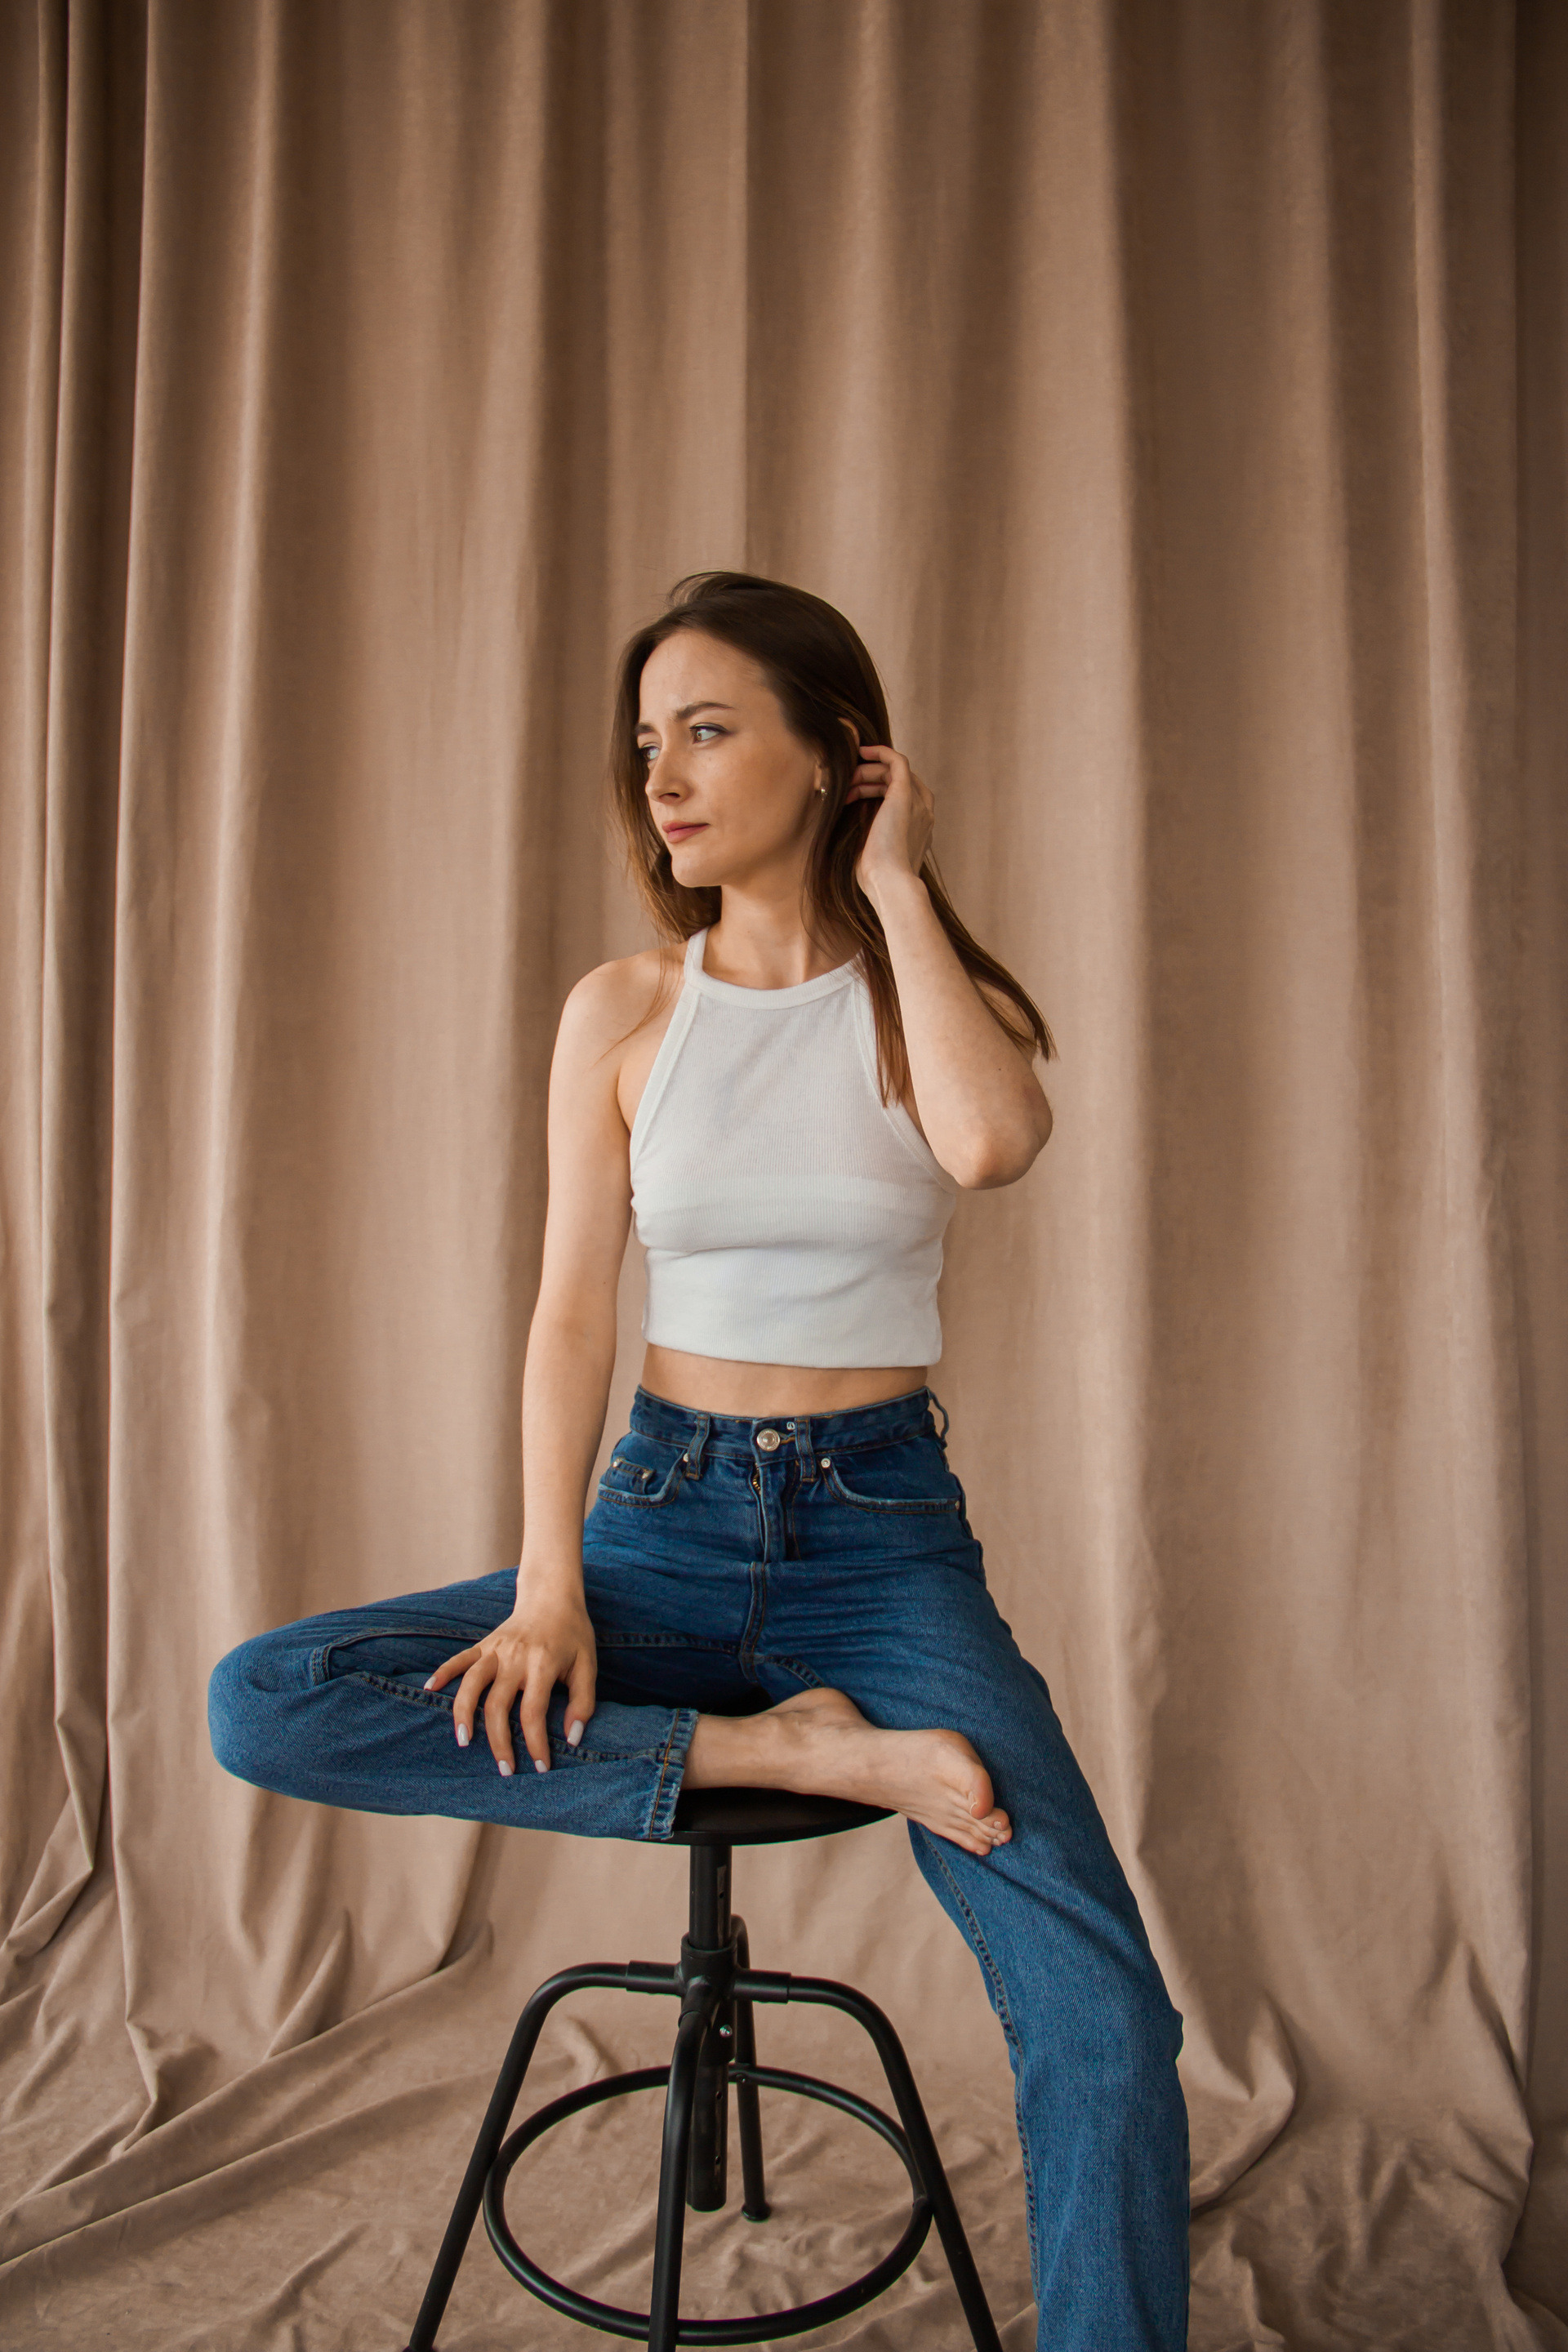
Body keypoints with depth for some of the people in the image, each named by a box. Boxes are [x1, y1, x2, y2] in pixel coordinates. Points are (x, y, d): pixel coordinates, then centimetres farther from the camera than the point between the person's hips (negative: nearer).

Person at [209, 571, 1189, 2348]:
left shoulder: (938, 992, 1)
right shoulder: (621, 1012, 4)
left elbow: (992, 1142, -24)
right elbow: (571, 1314, 0)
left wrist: (892, 888, -11)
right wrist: (547, 1587, -13)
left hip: (884, 1534, -2)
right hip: (664, 1518, 3)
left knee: (1103, 2018, -22)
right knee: (263, 1706, -20)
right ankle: (790, 1752, -17)